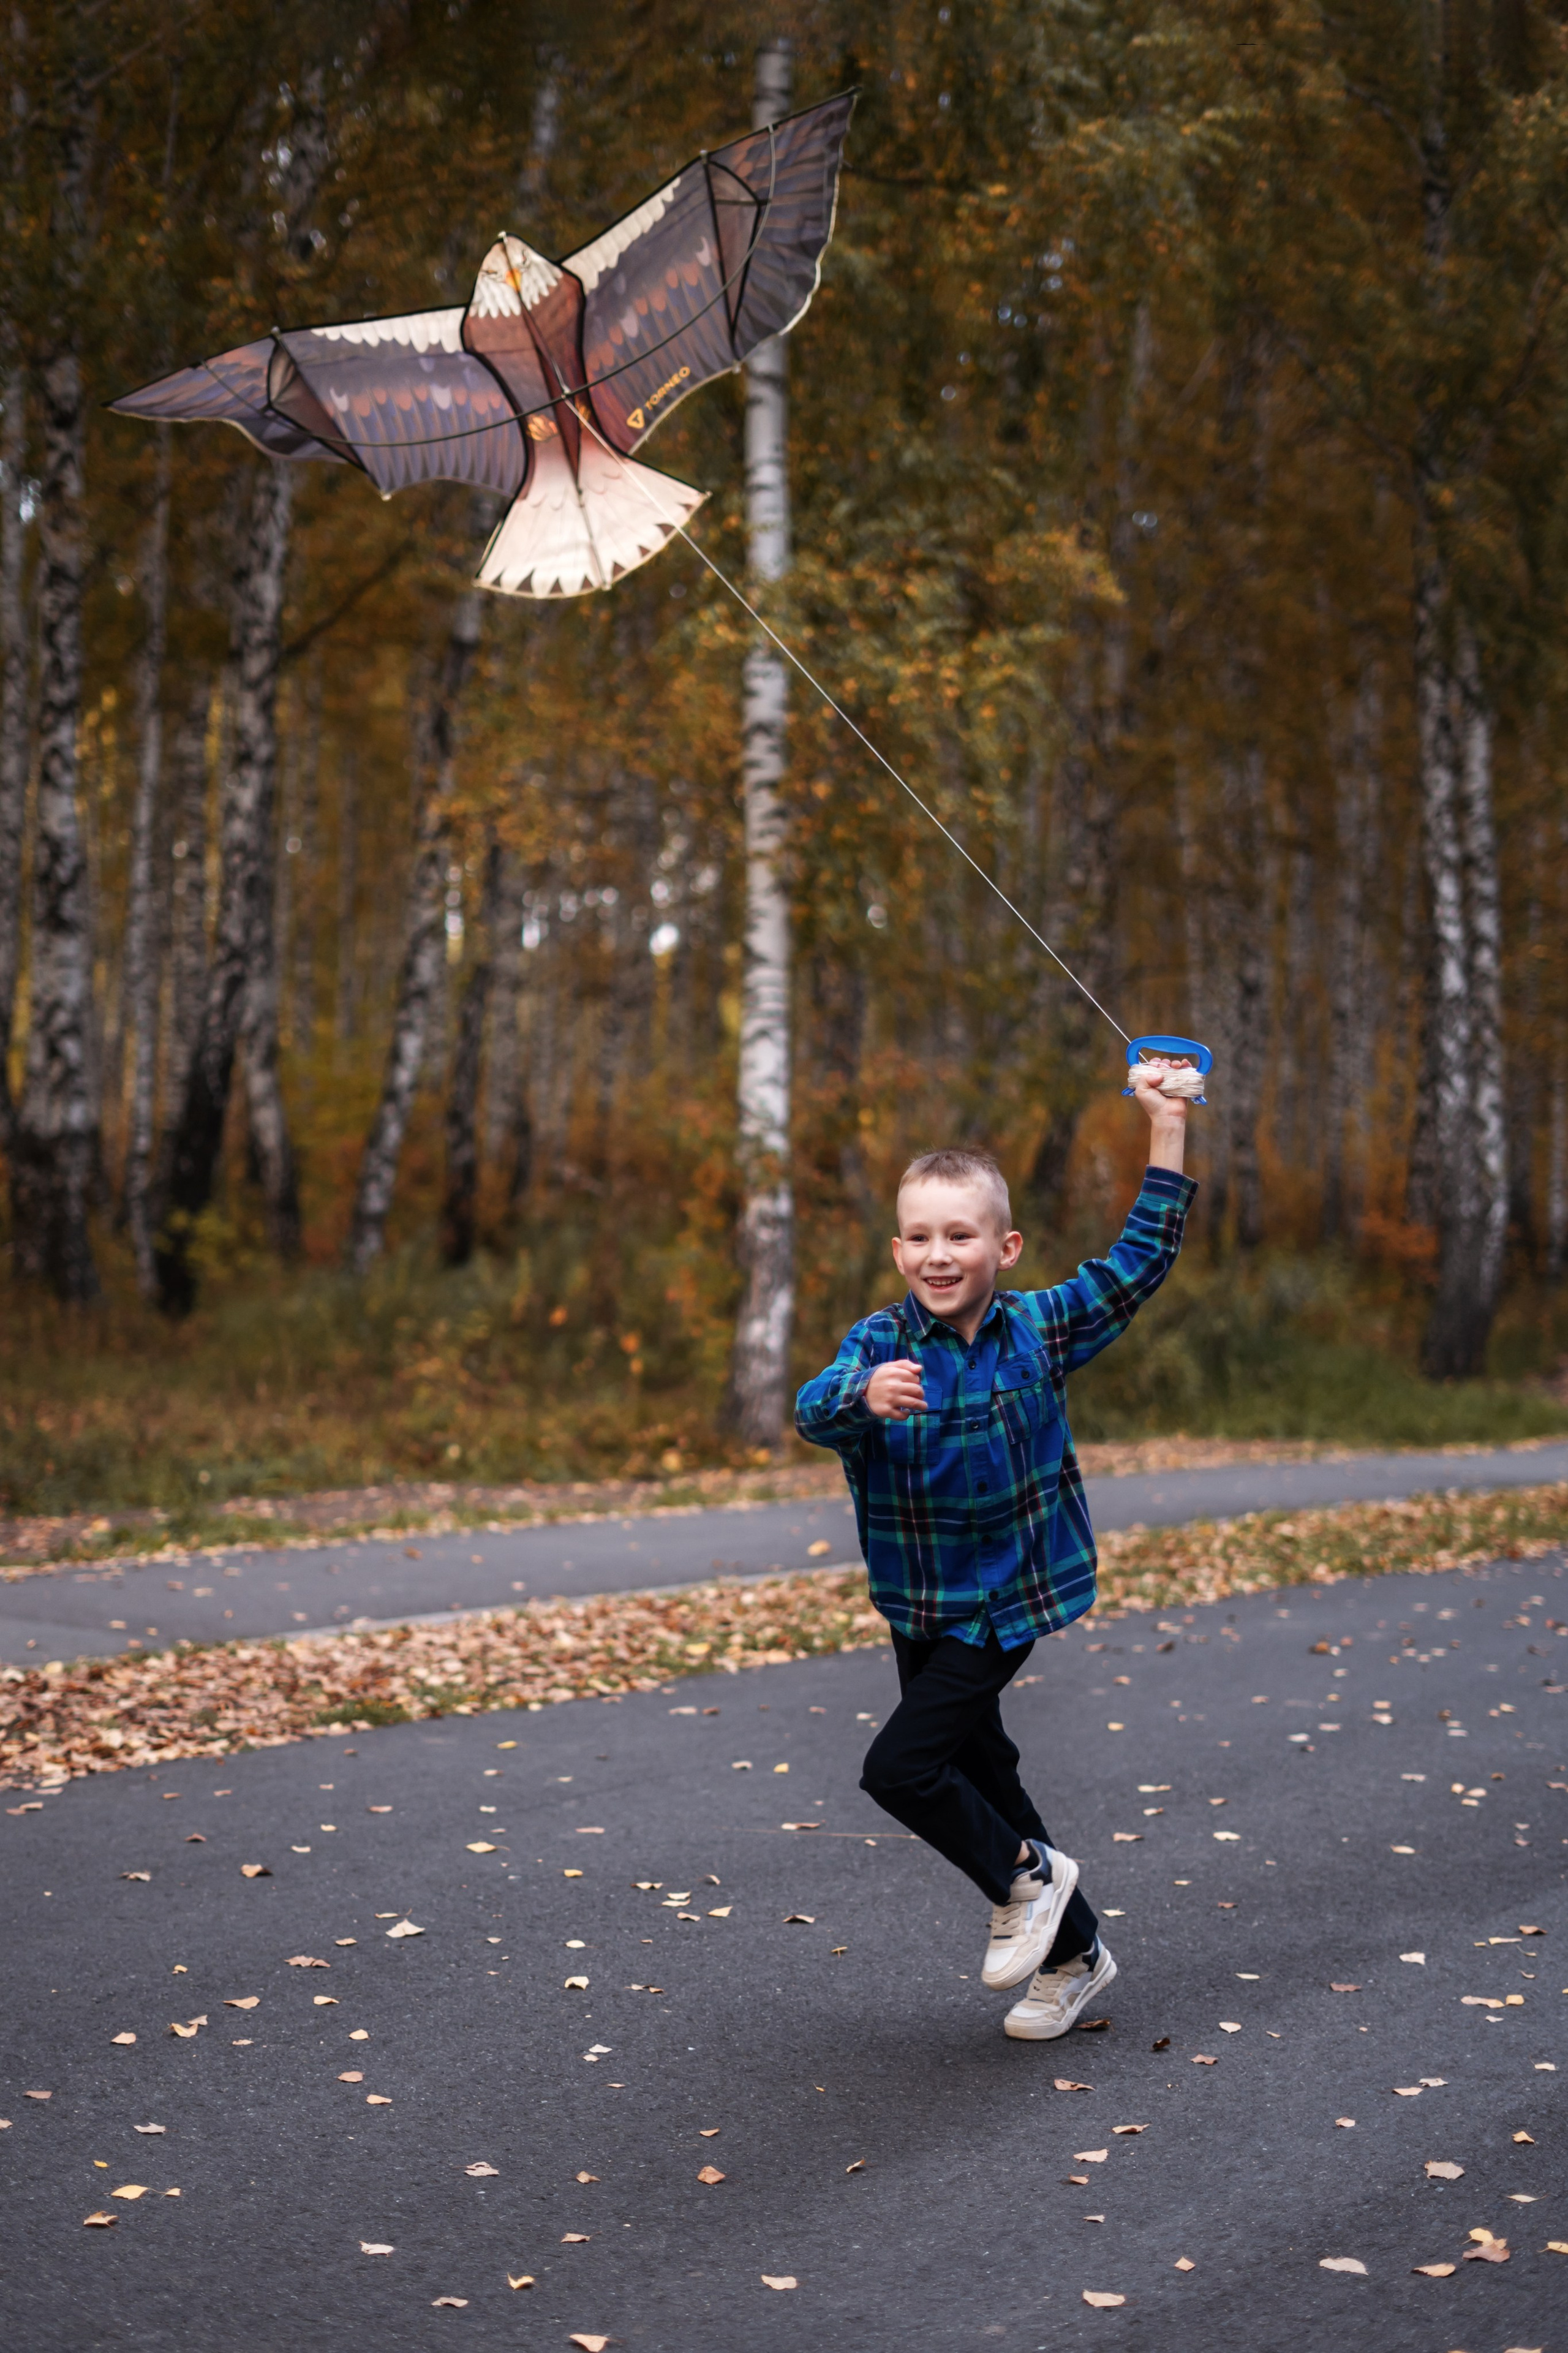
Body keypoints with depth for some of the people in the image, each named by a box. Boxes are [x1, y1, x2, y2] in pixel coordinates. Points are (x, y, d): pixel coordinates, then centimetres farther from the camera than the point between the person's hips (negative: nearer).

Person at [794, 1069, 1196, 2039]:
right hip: (919, 1611, 4)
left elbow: (1139, 1264, -2)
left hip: (1004, 1604, -3)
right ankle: (1074, 1952, 33)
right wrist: (866, 1397, -52)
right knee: (982, 1777, 15)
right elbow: (814, 1408, -28)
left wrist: (1168, 1132, -6)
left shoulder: (1037, 1330, -8)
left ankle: (1025, 1875, 11)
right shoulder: (879, 1344, -9)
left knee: (900, 1766, -15)